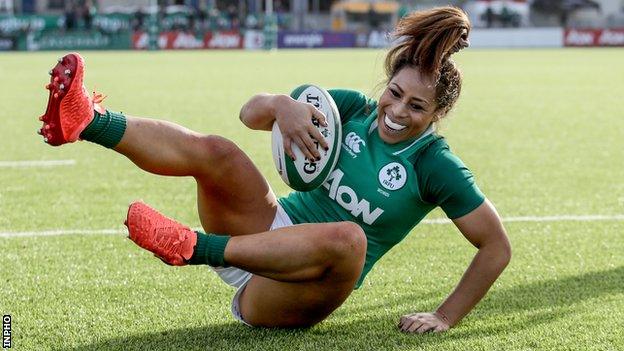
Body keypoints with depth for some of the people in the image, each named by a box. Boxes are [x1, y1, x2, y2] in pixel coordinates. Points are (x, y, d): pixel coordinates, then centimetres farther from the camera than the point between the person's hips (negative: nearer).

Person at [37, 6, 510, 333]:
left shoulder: (434, 166, -8)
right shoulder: (354, 109, 4)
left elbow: (497, 247, -6)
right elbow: (252, 112, 1)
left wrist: (446, 318, -10)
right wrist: (282, 105, -23)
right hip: (275, 229, 4)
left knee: (348, 238, -41)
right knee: (213, 150, -22)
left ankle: (194, 248, -41)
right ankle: (89, 122, -32)